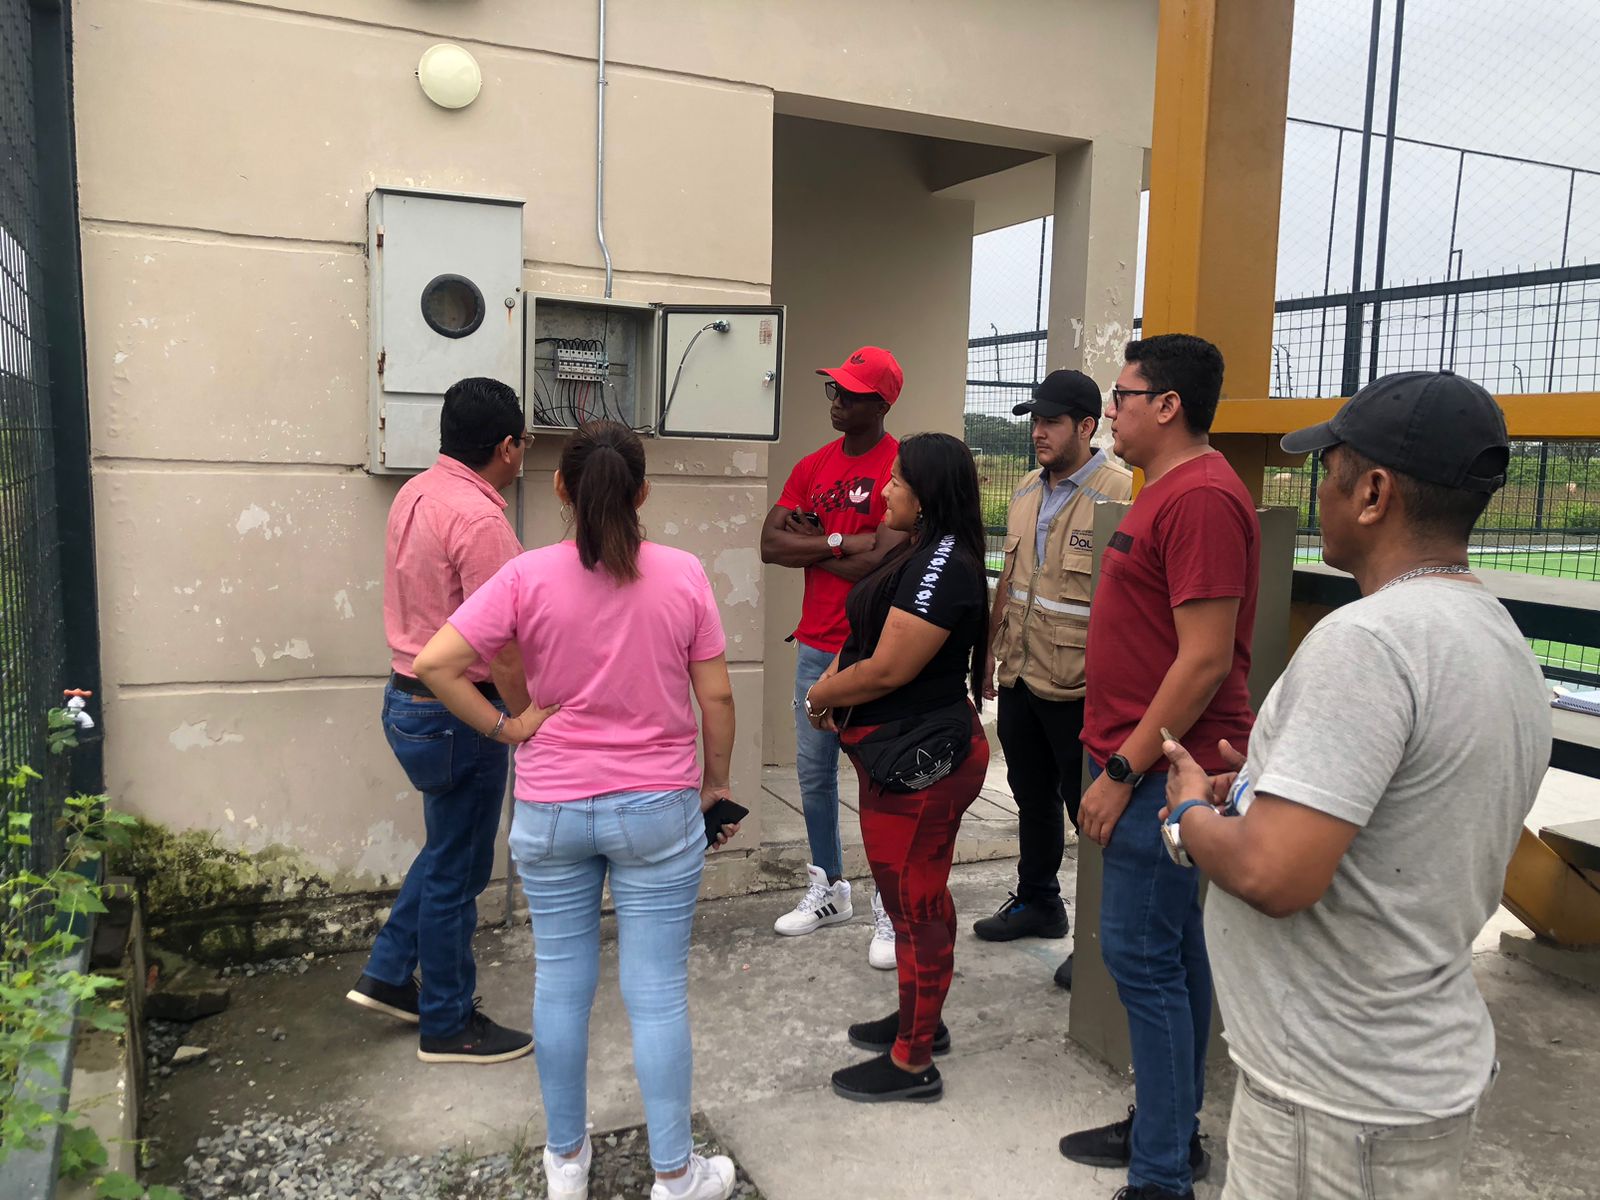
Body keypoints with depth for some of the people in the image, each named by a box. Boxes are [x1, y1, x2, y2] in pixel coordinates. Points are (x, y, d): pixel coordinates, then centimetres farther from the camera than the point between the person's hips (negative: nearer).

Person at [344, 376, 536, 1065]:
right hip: (457, 713, -9)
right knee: (456, 871, 5)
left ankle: (388, 976, 35)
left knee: (448, 849, 25)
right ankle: (448, 1027, 22)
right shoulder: (479, 519, -23)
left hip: (409, 695, 9)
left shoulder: (415, 494, 6)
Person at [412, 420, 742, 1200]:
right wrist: (717, 784, 9)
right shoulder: (683, 576, -9)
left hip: (551, 810, 1)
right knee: (656, 992, 8)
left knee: (561, 982, 16)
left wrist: (504, 729, -4)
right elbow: (716, 697, -4)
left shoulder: (528, 577, -9)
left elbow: (434, 664, -15)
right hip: (658, 810, -1)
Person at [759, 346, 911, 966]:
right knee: (813, 771, 15)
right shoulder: (812, 467, 10)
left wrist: (814, 543, -8)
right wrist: (842, 543, -12)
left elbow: (882, 563, -20)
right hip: (815, 646, 7)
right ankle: (829, 889, 32)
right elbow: (770, 545, 0)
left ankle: (888, 911, 15)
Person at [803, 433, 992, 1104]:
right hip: (902, 750, 11)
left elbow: (888, 670, -24)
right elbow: (870, 635, 18)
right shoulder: (920, 555, 11)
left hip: (920, 761, -11)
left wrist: (822, 695, -7)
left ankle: (912, 1063, 15)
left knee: (915, 904, 1)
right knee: (915, 897, 22)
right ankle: (920, 1018, 39)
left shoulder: (942, 566, -22)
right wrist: (837, 685, 1)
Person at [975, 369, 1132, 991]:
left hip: (1079, 688, -7)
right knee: (1033, 798, 21)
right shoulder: (1027, 492, 9)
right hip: (1021, 678, 8)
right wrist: (989, 653, 18)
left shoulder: (1121, 494, -16)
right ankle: (1036, 903, 39)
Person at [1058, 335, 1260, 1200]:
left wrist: (1122, 772, -19)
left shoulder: (1201, 498, -18)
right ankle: (1169, 1128, 32)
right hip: (1153, 764, 10)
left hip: (1162, 771, -10)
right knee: (1171, 952, 17)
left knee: (1143, 956, -3)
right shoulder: (1168, 491, 15)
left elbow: (1205, 659, -23)